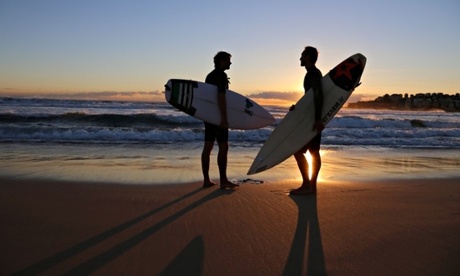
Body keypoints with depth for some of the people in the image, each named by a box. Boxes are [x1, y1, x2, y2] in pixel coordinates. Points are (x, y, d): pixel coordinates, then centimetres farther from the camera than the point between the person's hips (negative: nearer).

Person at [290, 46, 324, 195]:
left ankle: (306, 185, -6)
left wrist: (317, 119, -32)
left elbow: (318, 95, -26)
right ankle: (312, 185, 14)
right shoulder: (314, 73, 19)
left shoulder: (312, 73, -13)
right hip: (314, 118, 10)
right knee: (314, 152, 9)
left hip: (312, 119, -10)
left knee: (297, 150, -9)